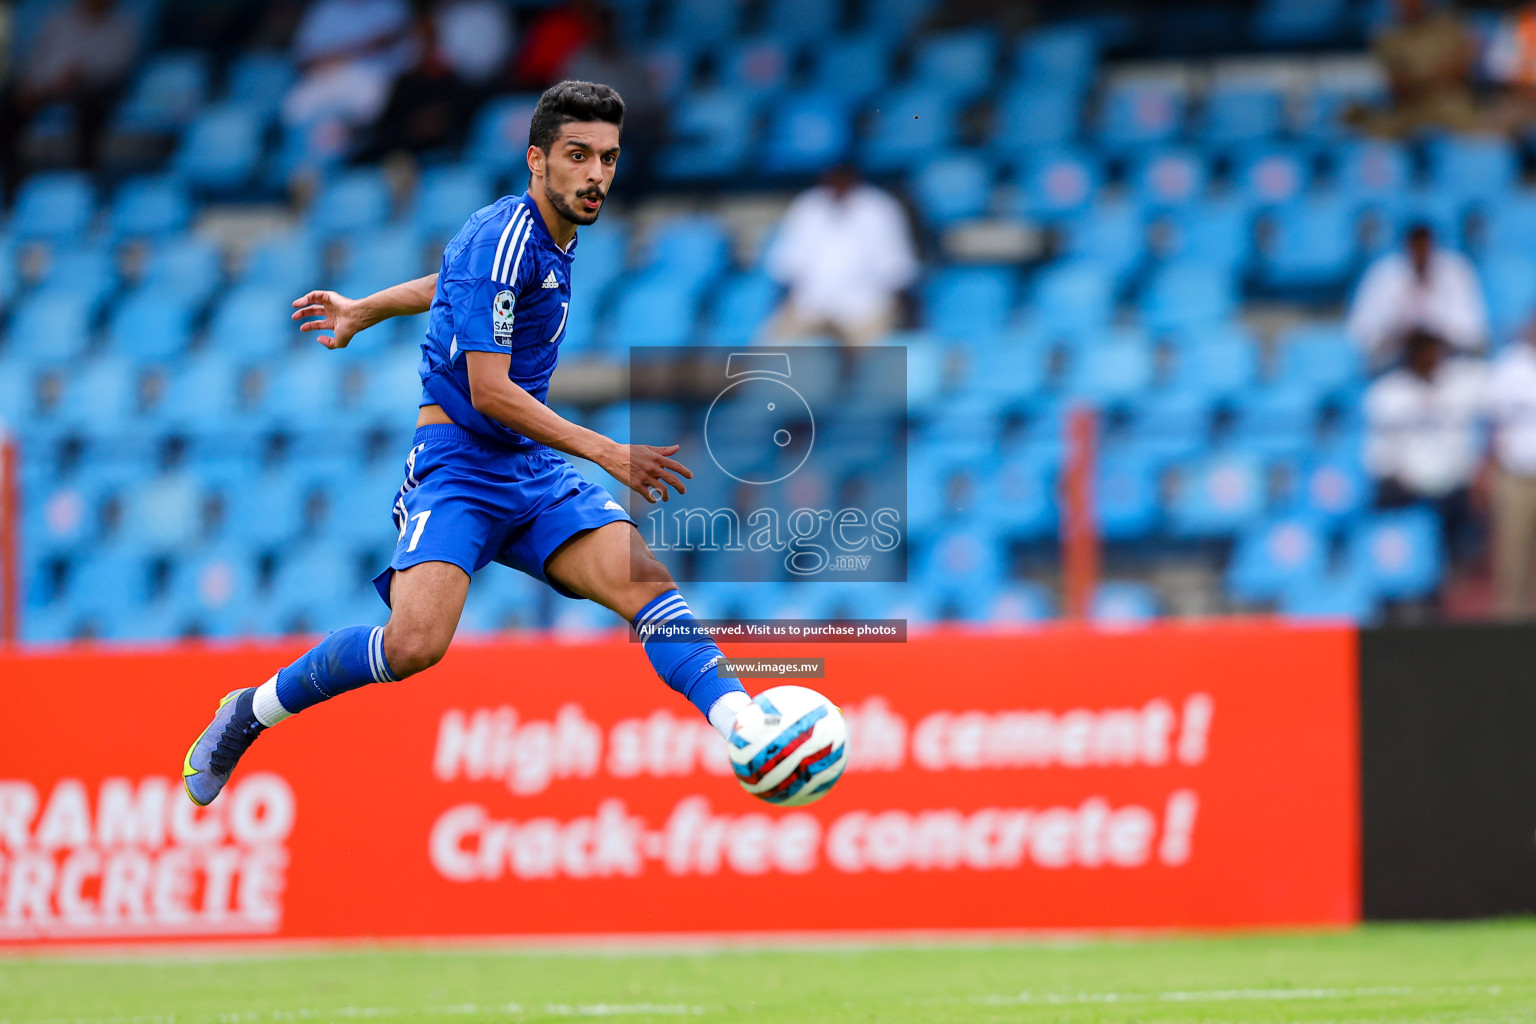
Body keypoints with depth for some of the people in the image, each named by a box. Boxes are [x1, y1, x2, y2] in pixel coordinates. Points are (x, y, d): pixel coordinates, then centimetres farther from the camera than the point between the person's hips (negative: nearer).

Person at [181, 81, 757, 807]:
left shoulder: (553, 237, 13)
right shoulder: (501, 239, -15)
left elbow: (447, 284, 31)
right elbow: (488, 391, -19)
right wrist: (607, 453, -21)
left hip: (536, 472, 8)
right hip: (459, 463, -8)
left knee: (646, 583, -17)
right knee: (413, 645, -25)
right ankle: (250, 713, -4)